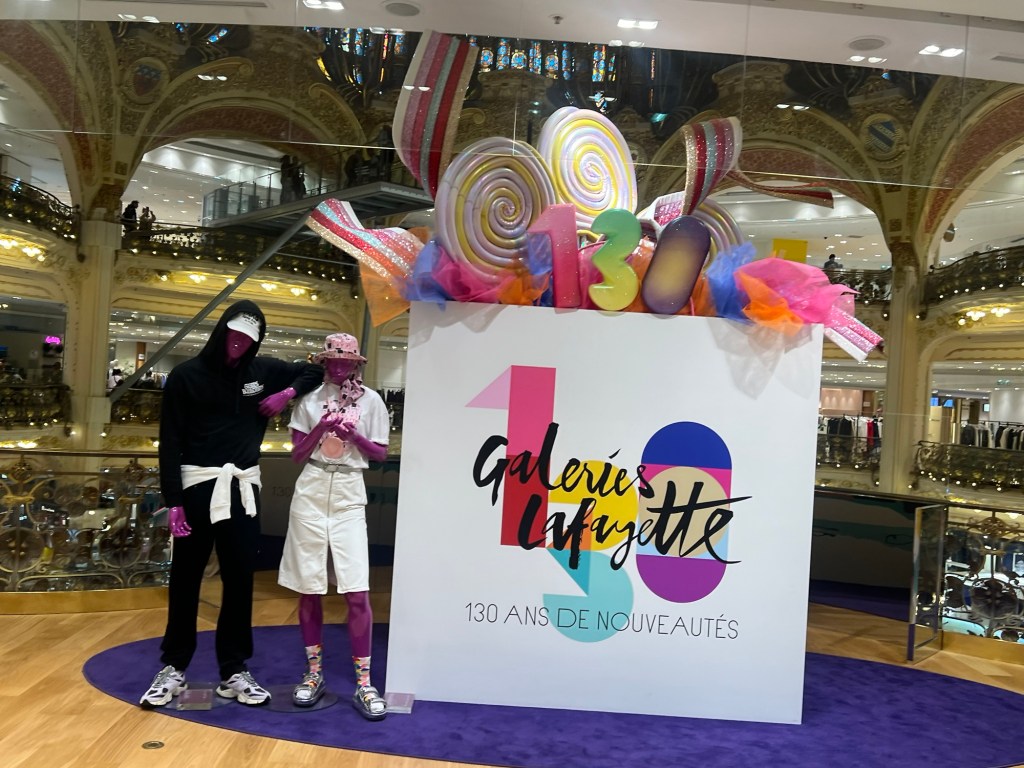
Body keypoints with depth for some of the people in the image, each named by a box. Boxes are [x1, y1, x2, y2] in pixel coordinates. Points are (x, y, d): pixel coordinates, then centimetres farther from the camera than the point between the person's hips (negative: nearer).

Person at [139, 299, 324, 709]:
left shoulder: (264, 371, 6)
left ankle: (234, 671, 17)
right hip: (198, 485, -2)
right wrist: (173, 500, -10)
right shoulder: (186, 375, -3)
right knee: (185, 578, 7)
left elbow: (314, 371, 21)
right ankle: (173, 668, 20)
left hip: (244, 488, 3)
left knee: (240, 579, 6)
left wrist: (289, 392, 0)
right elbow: (170, 442, -4)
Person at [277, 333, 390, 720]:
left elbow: (380, 453, 4)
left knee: (357, 590, -7)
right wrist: (320, 428, -13)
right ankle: (314, 673, 22)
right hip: (311, 492, 2)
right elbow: (297, 453, 4)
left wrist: (352, 434, -13)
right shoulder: (311, 396, 4)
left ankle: (363, 683, 2)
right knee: (308, 587, 6)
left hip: (349, 495, -1)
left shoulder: (370, 400, 2)